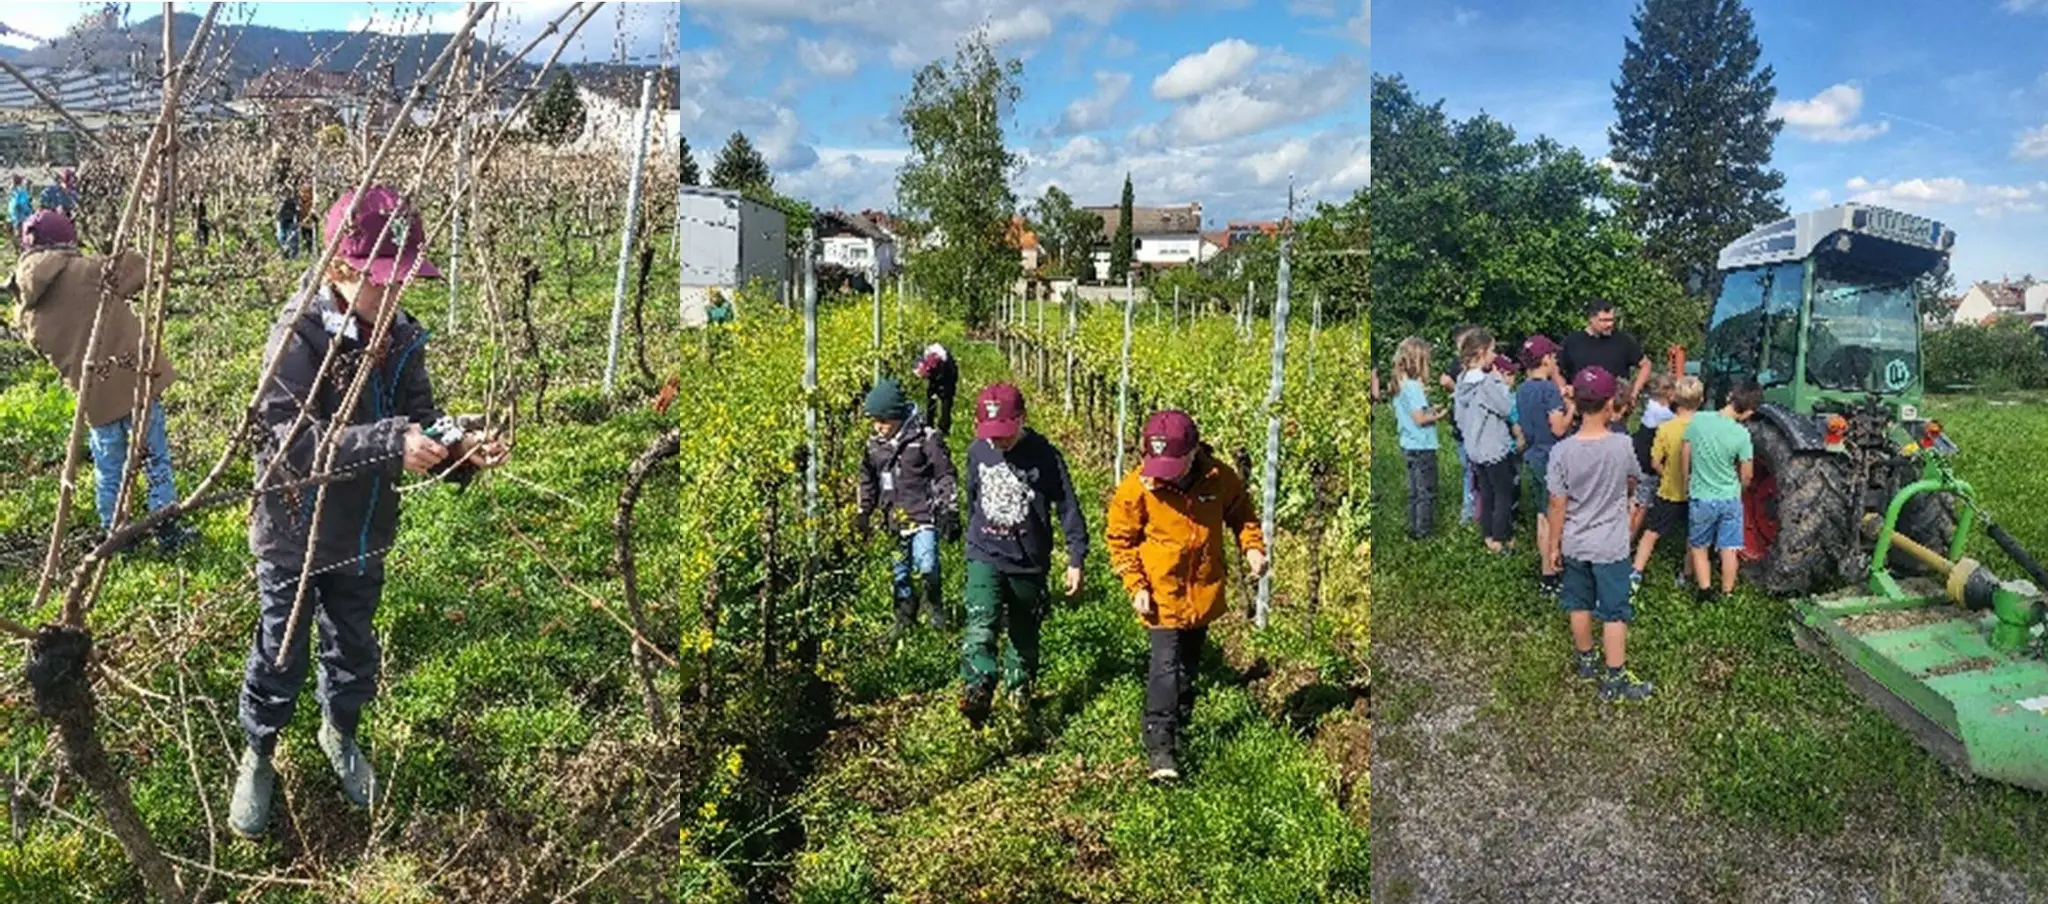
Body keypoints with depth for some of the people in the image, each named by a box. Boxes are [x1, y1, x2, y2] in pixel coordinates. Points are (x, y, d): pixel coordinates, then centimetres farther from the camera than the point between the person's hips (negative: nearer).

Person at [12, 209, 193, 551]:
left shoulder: (29, 311, 7)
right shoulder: (85, 271, -7)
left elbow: (48, 352, 11)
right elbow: (140, 269, -2)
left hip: (93, 396, 4)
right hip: (134, 378, -4)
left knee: (108, 470, 17)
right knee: (155, 458, 7)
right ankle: (168, 531, 10)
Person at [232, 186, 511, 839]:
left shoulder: (400, 337, -5)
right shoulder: (299, 337, -23)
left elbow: (420, 423, -4)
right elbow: (295, 442, -31)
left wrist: (462, 446, -25)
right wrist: (390, 444, -42)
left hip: (364, 536, 5)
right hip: (294, 537, -5)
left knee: (355, 651, 23)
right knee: (280, 660, 14)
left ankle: (340, 734, 49)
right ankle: (257, 757, 40)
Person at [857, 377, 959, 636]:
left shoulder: (926, 439, -11)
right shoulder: (875, 444, 6)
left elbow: (946, 476, -7)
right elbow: (868, 480, 20)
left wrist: (950, 513, -9)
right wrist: (864, 512, 17)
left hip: (923, 515, -5)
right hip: (895, 519, 6)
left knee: (926, 566, -19)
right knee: (899, 572, 13)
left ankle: (934, 605, 9)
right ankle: (904, 619, 30)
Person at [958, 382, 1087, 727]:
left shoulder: (1044, 455, -13)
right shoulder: (978, 452, -1)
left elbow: (1068, 508, -8)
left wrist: (1076, 560, -9)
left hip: (1029, 563, -1)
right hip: (985, 557, 1)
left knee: (1025, 635, 15)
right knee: (980, 627, -20)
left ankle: (1020, 691, 38)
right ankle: (976, 691, -31)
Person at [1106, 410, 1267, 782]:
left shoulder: (1220, 477, -11)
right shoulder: (1136, 487, -18)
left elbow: (1241, 513, 8)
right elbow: (1120, 540, -7)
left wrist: (1253, 547, -9)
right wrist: (1136, 586, -13)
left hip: (1204, 592, 4)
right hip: (1162, 594, -3)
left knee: (1188, 666, 17)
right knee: (1165, 667, -11)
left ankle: (1179, 734, 34)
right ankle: (1159, 749, -5)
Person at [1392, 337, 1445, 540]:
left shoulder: (1400, 384, 7)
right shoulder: (1413, 386, -20)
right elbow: (1420, 419, -22)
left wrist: (1430, 409, 11)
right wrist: (1438, 416, -7)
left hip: (1409, 445, 9)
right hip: (1422, 447, -9)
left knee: (1414, 491, 16)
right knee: (1427, 493, 2)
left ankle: (1415, 528, 23)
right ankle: (1424, 531, 8)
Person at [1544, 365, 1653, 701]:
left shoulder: (1562, 451, -15)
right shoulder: (1623, 445, -15)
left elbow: (1557, 504, -9)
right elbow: (1632, 485, 5)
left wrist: (1554, 545, 4)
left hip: (1574, 544, 2)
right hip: (1610, 546, -2)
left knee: (1580, 604, 18)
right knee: (1614, 612, 7)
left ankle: (1585, 660, 36)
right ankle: (1615, 679, 12)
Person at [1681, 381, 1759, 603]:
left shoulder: (1698, 420, -14)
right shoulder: (1741, 435, -18)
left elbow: (1684, 457, -2)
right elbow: (1746, 476, -7)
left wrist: (1687, 484, 14)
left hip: (1701, 498, 1)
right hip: (1730, 499, -1)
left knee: (1698, 547, 18)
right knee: (1729, 549, 12)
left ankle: (1705, 591, 15)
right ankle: (1726, 594, 21)